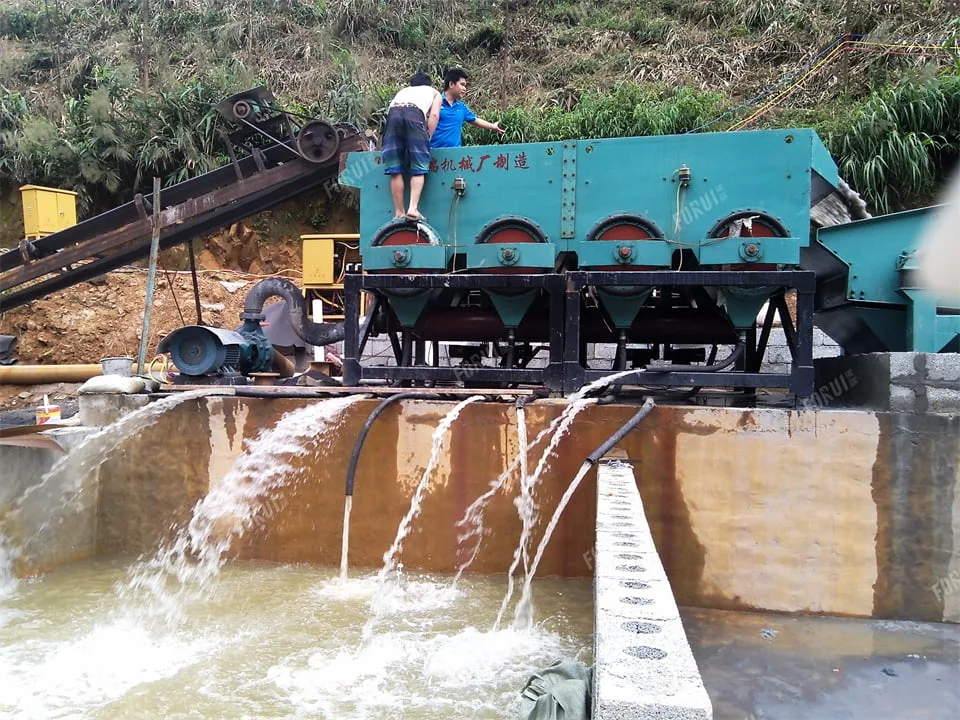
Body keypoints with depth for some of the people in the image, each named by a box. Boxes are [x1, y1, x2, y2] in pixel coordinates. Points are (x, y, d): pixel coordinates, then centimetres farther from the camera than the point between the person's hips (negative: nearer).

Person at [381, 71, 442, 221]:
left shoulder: (402, 91, 41)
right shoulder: (434, 92, 33)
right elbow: (434, 115, 13)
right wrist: (427, 139, 16)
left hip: (393, 113, 3)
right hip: (415, 114, -3)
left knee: (395, 171, 4)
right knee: (418, 169, 0)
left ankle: (399, 213, 2)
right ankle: (413, 208, -16)